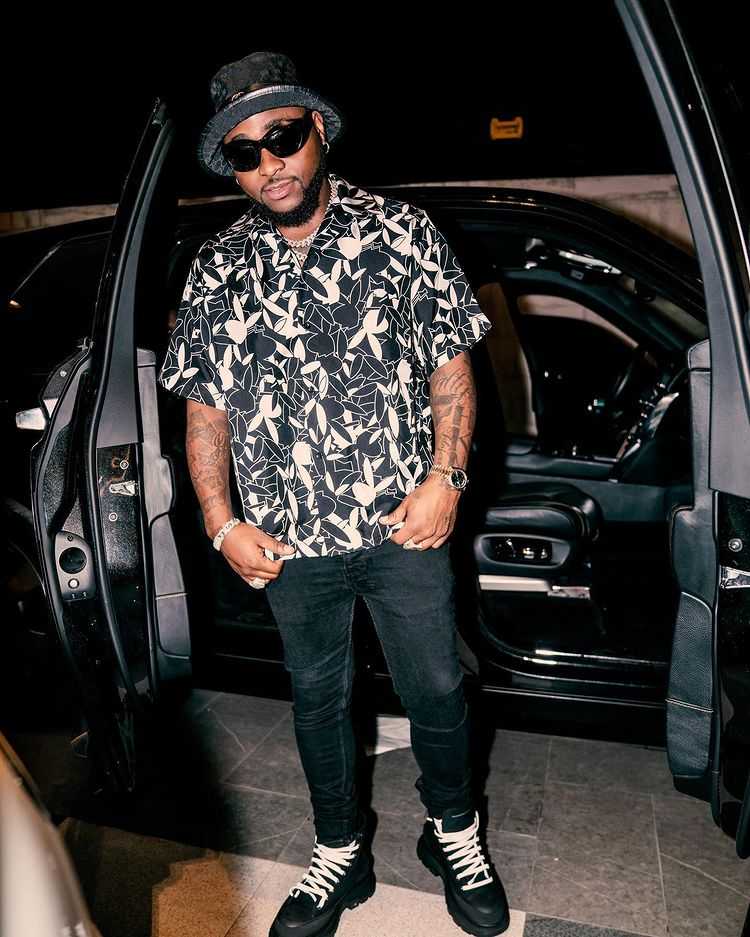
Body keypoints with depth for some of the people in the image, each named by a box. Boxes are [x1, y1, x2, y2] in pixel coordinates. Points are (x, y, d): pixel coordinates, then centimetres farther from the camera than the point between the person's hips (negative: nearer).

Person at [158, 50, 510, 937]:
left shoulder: (401, 232, -3)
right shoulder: (216, 271, 2)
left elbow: (451, 364, -1)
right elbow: (204, 410, 5)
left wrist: (445, 477, -12)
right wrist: (222, 524, -4)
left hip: (405, 527, -1)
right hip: (289, 542, 2)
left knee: (435, 689, 14)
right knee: (317, 699, 18)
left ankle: (453, 831, 44)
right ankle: (340, 854, 43)